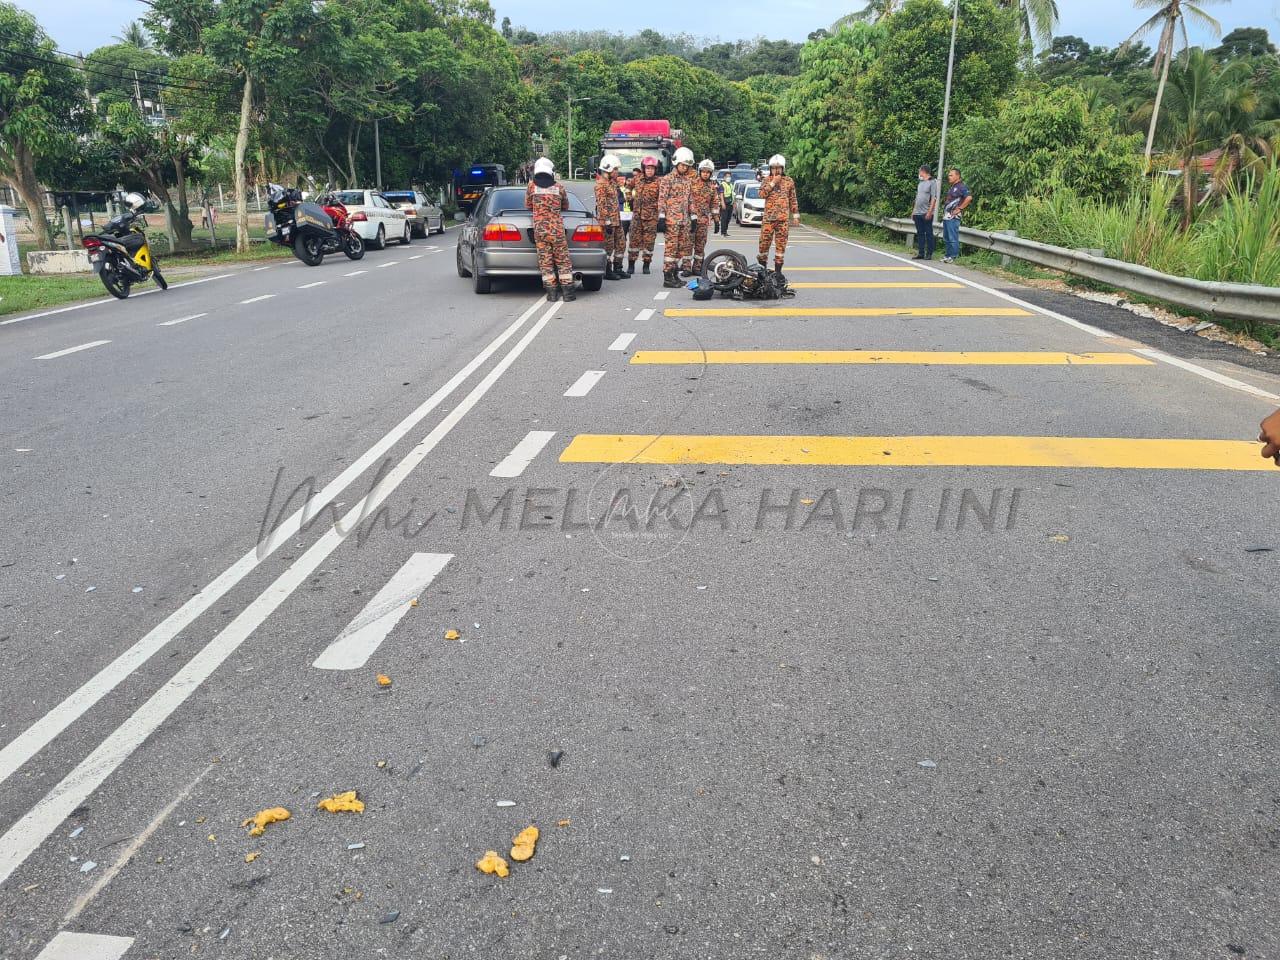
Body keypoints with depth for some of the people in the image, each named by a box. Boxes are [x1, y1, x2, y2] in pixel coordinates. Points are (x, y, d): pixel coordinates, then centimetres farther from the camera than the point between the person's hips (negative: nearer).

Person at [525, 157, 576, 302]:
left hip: (539, 229, 0)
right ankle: (567, 291, 4)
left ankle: (552, 293, 2)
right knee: (563, 260, 6)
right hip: (557, 229, 0)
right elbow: (565, 206, 17)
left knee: (545, 261, 4)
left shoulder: (531, 186, 2)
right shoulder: (559, 187, 4)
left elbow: (528, 205, 15)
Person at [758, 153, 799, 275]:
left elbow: (793, 200, 12)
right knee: (764, 241, -1)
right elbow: (762, 193, -9)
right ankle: (762, 266, 14)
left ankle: (778, 268, 5)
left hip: (783, 218, 1)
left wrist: (795, 215, 8)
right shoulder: (766, 180, 7)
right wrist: (773, 182, -11)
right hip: (768, 217, 0)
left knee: (781, 243, 0)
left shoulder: (789, 181, 9)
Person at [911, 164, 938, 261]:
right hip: (917, 213, 7)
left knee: (928, 233, -3)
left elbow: (934, 198, -11)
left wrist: (930, 212, -18)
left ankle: (929, 254, 0)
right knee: (920, 233, 8)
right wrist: (913, 210, 16)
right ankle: (920, 253, 12)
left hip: (926, 213, -7)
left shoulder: (932, 182, -5)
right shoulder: (920, 183, 17)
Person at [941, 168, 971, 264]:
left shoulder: (961, 187, -9)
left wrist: (959, 208, -18)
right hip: (946, 216, 10)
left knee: (953, 238, -7)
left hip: (953, 217, -10)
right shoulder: (952, 187, 20)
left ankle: (953, 257, -5)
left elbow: (969, 198, -21)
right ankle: (948, 255, 20)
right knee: (946, 238, 13)